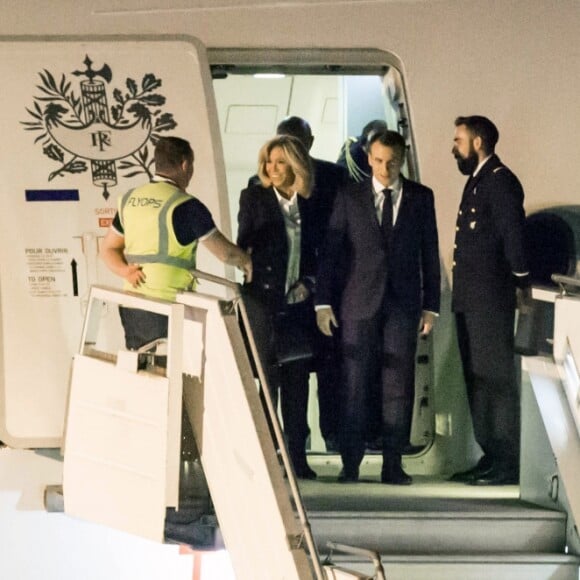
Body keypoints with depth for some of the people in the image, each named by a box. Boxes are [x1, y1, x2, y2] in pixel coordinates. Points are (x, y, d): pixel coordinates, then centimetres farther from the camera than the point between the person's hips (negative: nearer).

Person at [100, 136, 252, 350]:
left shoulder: (129, 199, 10)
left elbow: (108, 249, 15)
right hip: (167, 305, -7)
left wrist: (125, 271, -1)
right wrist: (246, 262, 12)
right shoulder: (185, 205, -11)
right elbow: (224, 252, -7)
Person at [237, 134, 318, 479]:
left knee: (297, 379, 5)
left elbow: (314, 252, 15)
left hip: (299, 301, 3)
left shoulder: (309, 203, 10)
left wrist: (309, 281, 0)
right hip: (265, 299, -3)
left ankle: (298, 455, 10)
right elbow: (242, 247, 0)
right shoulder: (254, 197, 3)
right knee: (268, 377, -4)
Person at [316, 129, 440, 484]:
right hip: (360, 303, 0)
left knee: (399, 385, 0)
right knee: (356, 384, -1)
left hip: (404, 304, 1)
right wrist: (323, 301, -1)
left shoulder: (421, 198, 7)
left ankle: (393, 465, 6)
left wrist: (431, 305, 4)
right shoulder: (350, 198, 4)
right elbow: (330, 251, 4)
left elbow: (430, 253, 8)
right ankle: (350, 464, 5)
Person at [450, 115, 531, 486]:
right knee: (477, 380, 12)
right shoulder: (478, 180, 17)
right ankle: (491, 458, 18)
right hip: (471, 299, 10)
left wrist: (520, 285, -12)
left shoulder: (500, 181, -12)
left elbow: (513, 234, -15)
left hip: (490, 299, -10)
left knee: (496, 379, -7)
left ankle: (508, 465, -3)